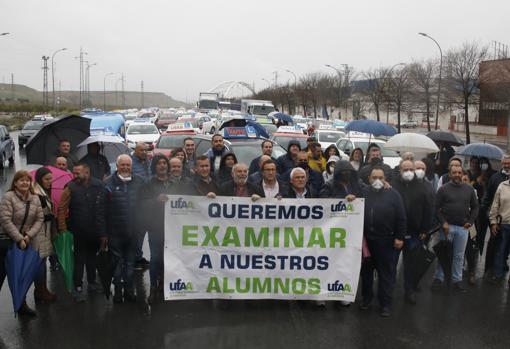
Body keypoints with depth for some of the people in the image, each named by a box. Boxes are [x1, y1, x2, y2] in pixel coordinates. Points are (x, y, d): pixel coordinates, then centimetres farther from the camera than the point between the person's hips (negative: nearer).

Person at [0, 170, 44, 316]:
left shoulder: (35, 199, 3)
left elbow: (40, 219, 1)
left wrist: (29, 235, -13)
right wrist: (19, 239, -18)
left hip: (25, 242, 5)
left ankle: (22, 304, 24)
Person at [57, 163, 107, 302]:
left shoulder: (98, 186, -7)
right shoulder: (71, 188, -12)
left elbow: (103, 210, -4)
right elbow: (61, 209, -12)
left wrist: (103, 232, -4)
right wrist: (63, 229, -16)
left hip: (95, 231, 3)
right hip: (78, 232, -3)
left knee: (92, 257, 18)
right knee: (79, 259, 2)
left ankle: (92, 283, 33)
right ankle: (78, 288, 10)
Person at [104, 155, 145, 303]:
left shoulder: (139, 182, 5)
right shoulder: (108, 183, -4)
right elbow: (102, 207, -5)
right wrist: (104, 229, -9)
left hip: (134, 230, 2)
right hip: (115, 230, -2)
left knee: (131, 261, 11)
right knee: (117, 261, 8)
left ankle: (129, 290, 22)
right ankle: (117, 290, 19)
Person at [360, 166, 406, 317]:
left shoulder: (393, 194, -3)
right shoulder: (363, 193, 5)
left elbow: (401, 218, -3)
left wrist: (400, 237, -6)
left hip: (386, 241, -3)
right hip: (366, 239, 3)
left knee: (386, 272, 4)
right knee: (366, 270, 16)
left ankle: (385, 303, 15)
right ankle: (367, 297, 33)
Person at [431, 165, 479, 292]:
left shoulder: (469, 189, 5)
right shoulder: (443, 189, -4)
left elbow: (475, 207, 12)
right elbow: (437, 208, -4)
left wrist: (470, 221, 1)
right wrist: (443, 223, -12)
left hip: (463, 227, 3)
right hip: (447, 226, -2)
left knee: (459, 256, 9)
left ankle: (457, 280, 19)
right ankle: (438, 278, 15)